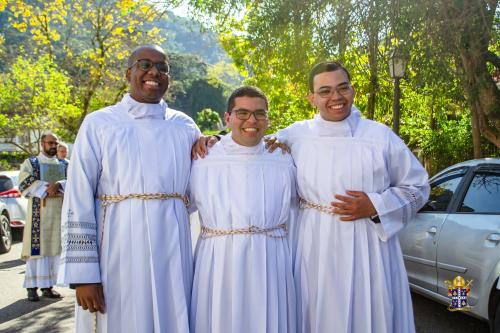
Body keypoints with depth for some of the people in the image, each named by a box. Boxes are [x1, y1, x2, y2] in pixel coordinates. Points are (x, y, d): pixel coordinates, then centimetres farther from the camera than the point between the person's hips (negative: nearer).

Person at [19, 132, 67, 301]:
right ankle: (32, 286, -2)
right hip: (38, 212, -3)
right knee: (37, 247, -6)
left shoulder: (63, 165, 16)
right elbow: (24, 183, -8)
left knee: (54, 248, 3)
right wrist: (46, 189, -16)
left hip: (59, 212, 4)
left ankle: (47, 285, 9)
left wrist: (58, 185, -18)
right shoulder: (30, 162, 7)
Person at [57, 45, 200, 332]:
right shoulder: (98, 123, 0)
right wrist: (82, 273, -11)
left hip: (172, 254, 3)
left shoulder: (184, 126, 10)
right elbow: (78, 201, -5)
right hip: (118, 255, -3)